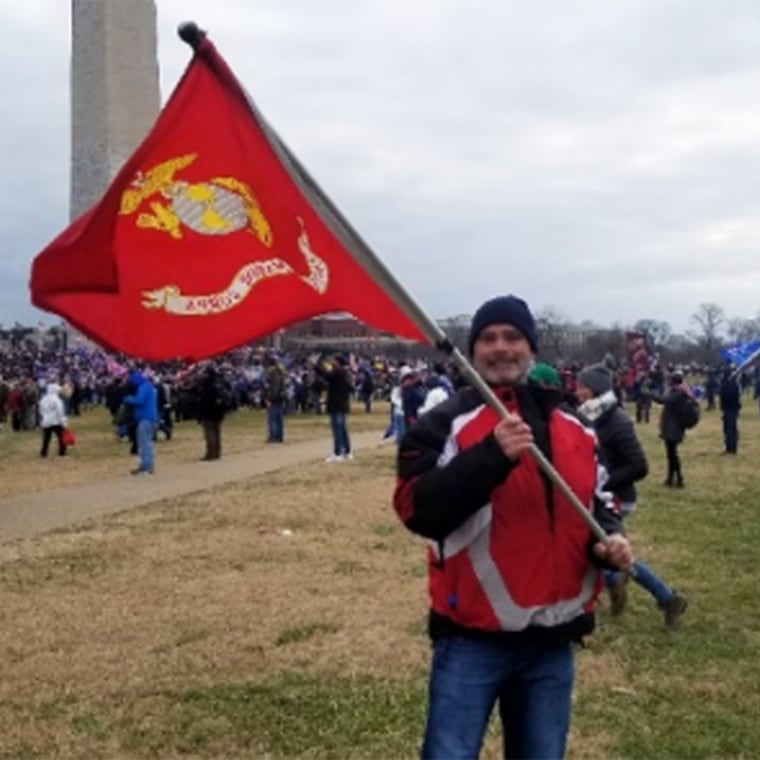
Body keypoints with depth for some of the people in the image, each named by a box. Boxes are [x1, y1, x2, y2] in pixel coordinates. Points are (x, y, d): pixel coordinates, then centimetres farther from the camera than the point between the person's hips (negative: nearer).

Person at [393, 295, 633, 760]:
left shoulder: (576, 430, 9)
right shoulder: (444, 425, -6)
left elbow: (598, 503, 19)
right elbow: (419, 510, -19)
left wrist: (608, 538, -3)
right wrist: (492, 455, -29)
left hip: (553, 639, 5)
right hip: (473, 638, -4)